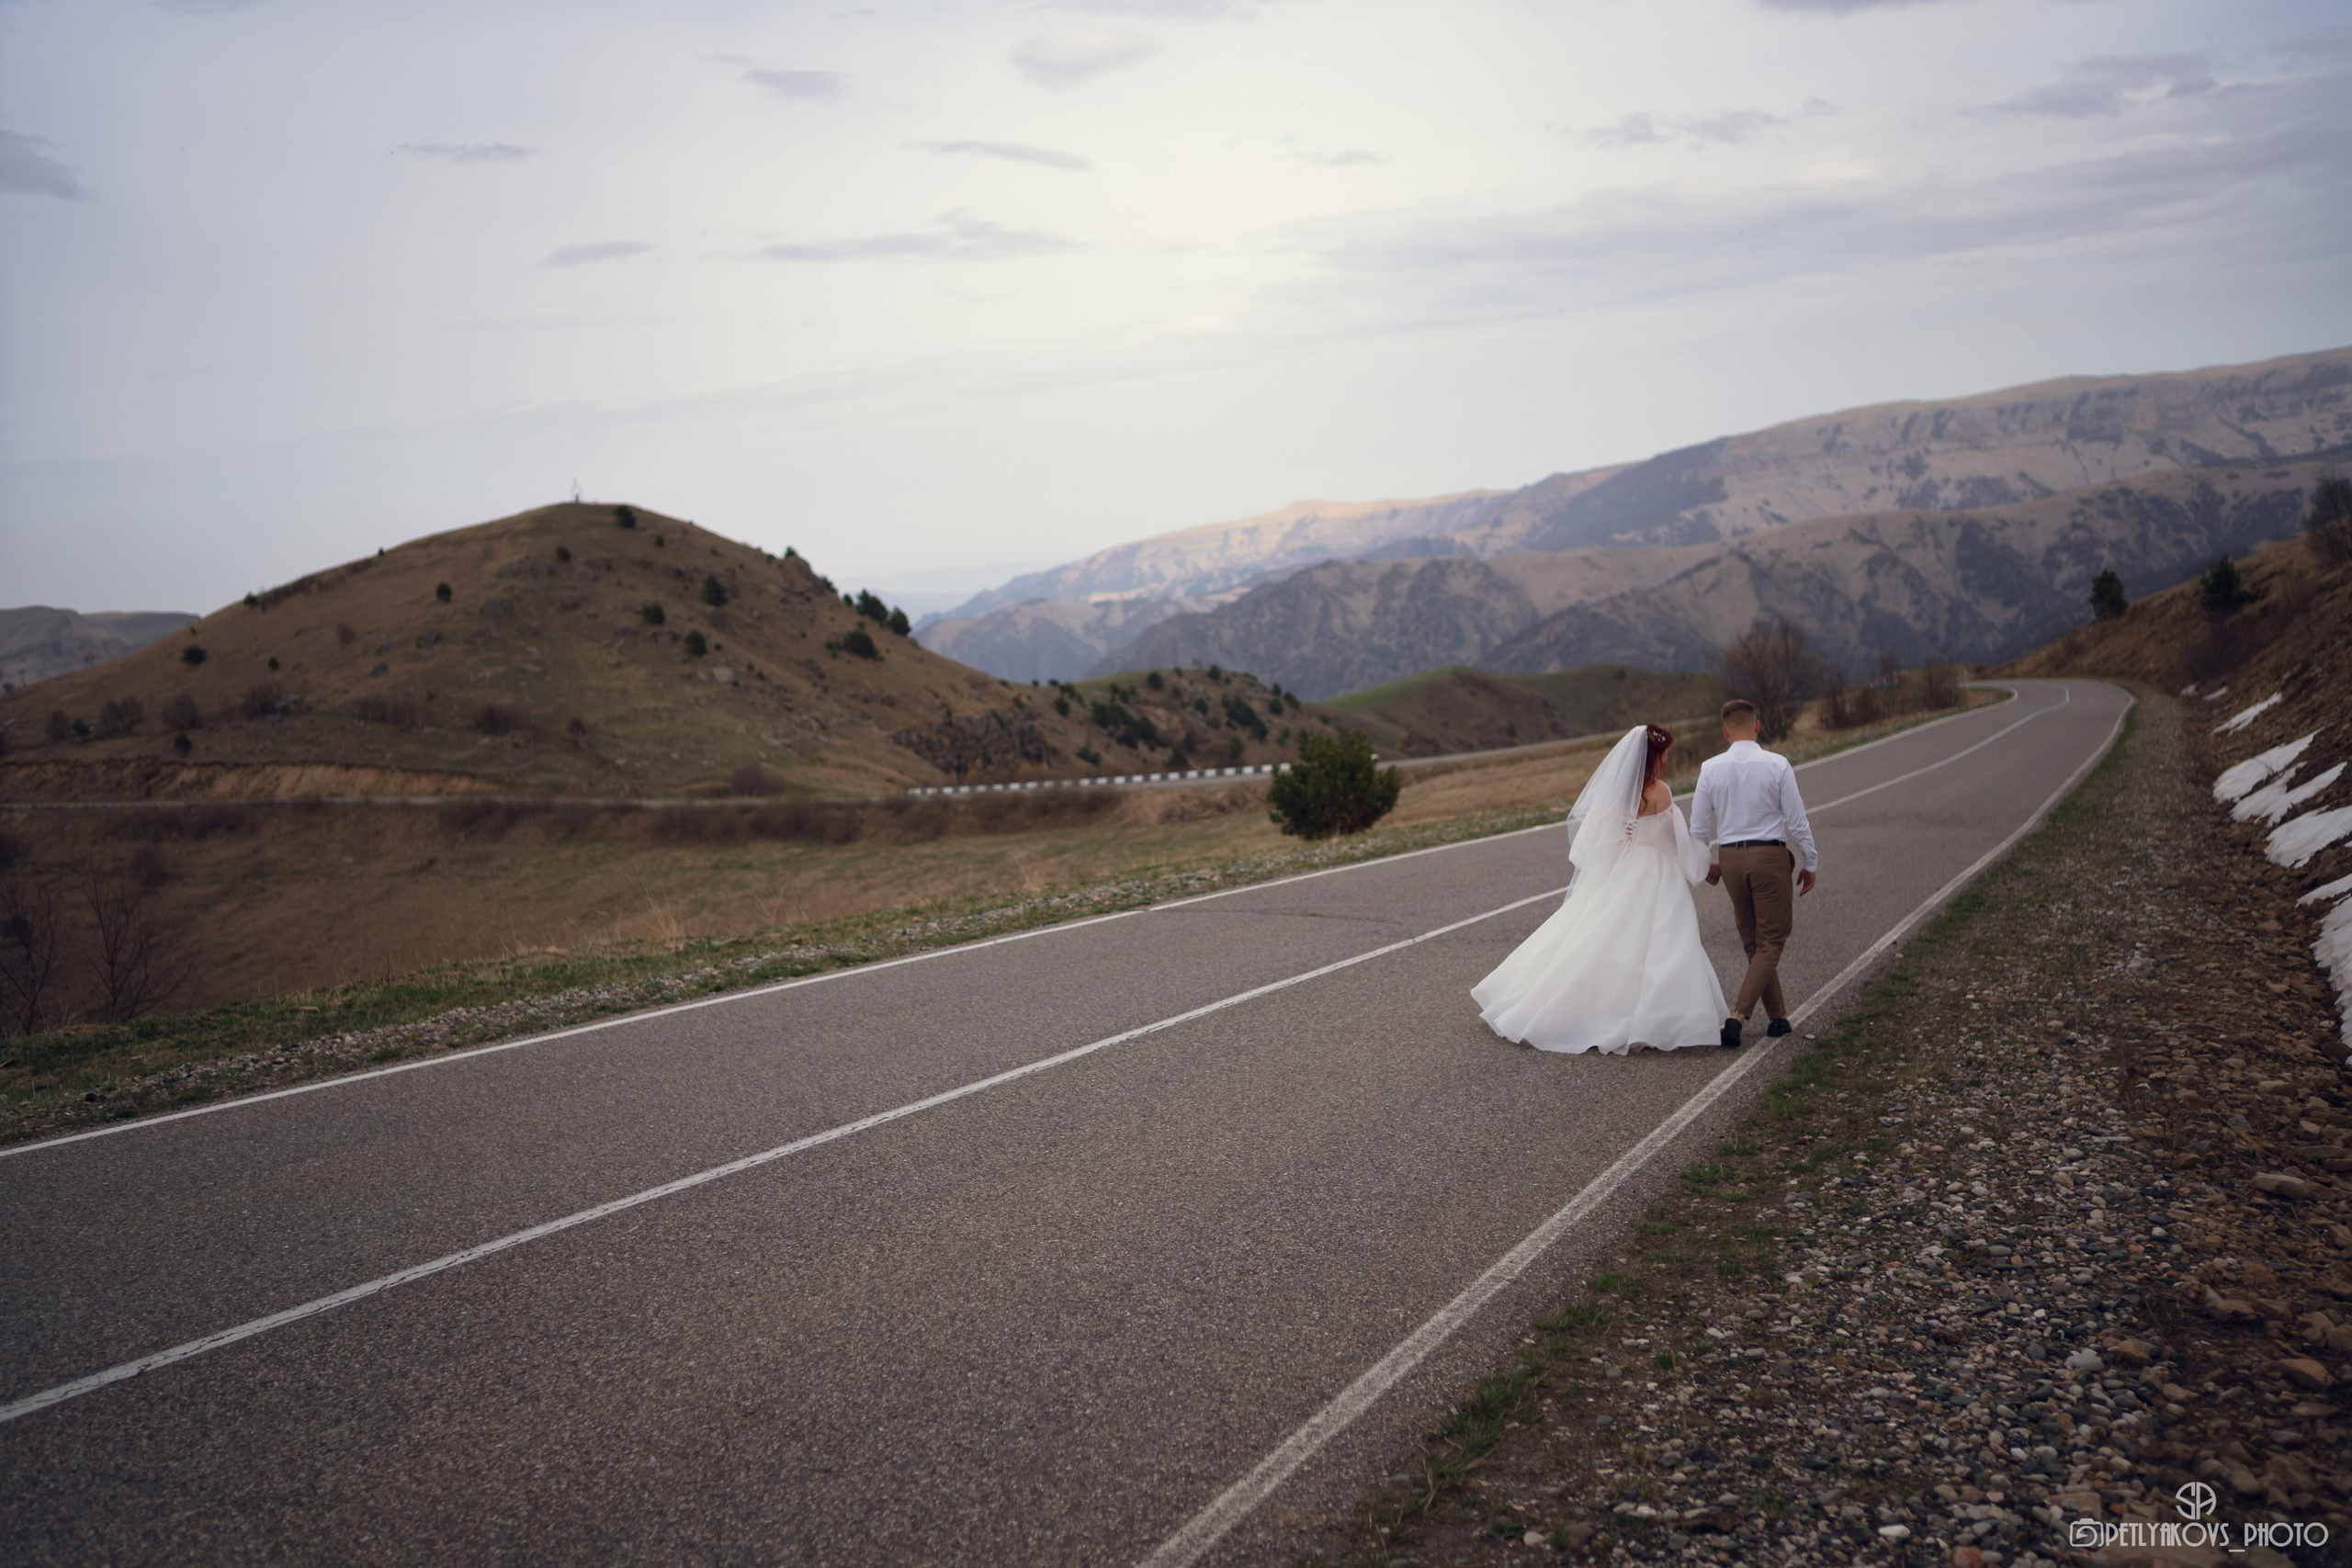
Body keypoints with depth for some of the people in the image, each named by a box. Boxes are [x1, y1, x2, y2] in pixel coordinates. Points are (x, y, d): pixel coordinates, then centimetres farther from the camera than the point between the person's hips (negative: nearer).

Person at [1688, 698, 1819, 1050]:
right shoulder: (1777, 765, -9)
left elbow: (1699, 826, 2)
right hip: (1770, 856, -3)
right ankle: (1738, 1016, -13)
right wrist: (1810, 864, 7)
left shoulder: (1711, 768, -2)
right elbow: (1797, 821, -6)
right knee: (1770, 944, 3)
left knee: (1753, 942, 17)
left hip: (1730, 858, 3)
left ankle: (1778, 1017, 24)